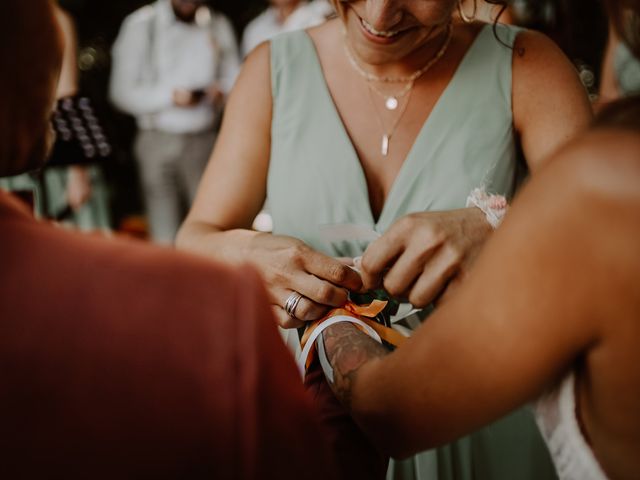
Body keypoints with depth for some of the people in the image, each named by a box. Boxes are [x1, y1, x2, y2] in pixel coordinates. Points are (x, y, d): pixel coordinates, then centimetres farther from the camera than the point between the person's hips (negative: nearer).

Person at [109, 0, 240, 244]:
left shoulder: (219, 25, 10)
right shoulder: (141, 24, 0)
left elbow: (234, 79, 15)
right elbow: (121, 92, -4)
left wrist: (222, 92, -9)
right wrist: (170, 96, -17)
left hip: (205, 140, 2)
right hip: (159, 140, -2)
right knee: (165, 238, -3)